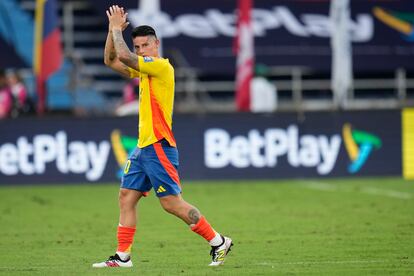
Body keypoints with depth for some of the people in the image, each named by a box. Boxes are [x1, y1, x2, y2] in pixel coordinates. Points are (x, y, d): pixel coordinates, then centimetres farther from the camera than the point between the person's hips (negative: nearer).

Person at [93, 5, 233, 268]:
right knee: (127, 197, 6)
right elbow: (111, 60, 21)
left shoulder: (162, 66, -13)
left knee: (172, 203, -8)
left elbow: (124, 56, -23)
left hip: (159, 146, -9)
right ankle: (123, 256, 8)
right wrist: (114, 29, 10)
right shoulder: (144, 69, 15)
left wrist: (117, 28, -9)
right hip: (143, 146, 9)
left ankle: (219, 242, 0)